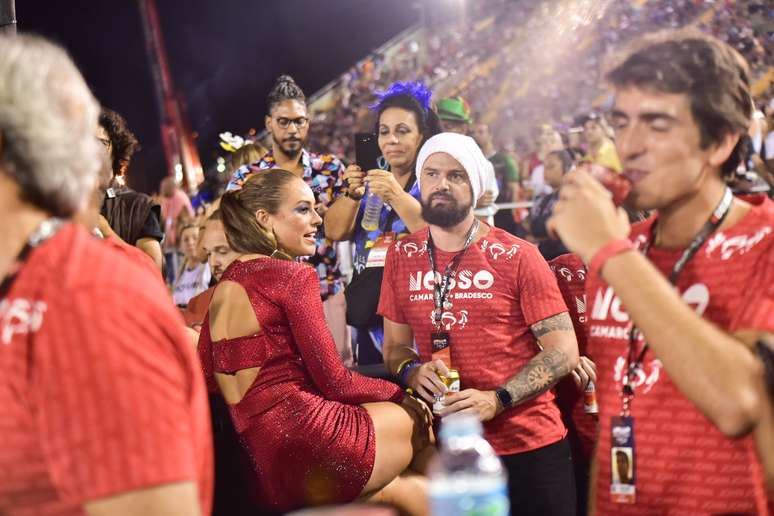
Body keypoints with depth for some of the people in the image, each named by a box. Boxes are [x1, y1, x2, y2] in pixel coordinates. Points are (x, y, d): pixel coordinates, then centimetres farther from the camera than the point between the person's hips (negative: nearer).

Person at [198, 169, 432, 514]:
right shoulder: (293, 276, -8)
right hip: (301, 443, -8)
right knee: (420, 419, 11)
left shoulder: (223, 287, 14)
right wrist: (399, 395, 8)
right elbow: (333, 381, -8)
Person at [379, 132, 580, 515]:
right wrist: (412, 372, -12)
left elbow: (564, 351, -9)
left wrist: (497, 400, -20)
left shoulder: (518, 257, -8)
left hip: (530, 445, -3)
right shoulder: (401, 257, 4)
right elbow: (395, 346, 11)